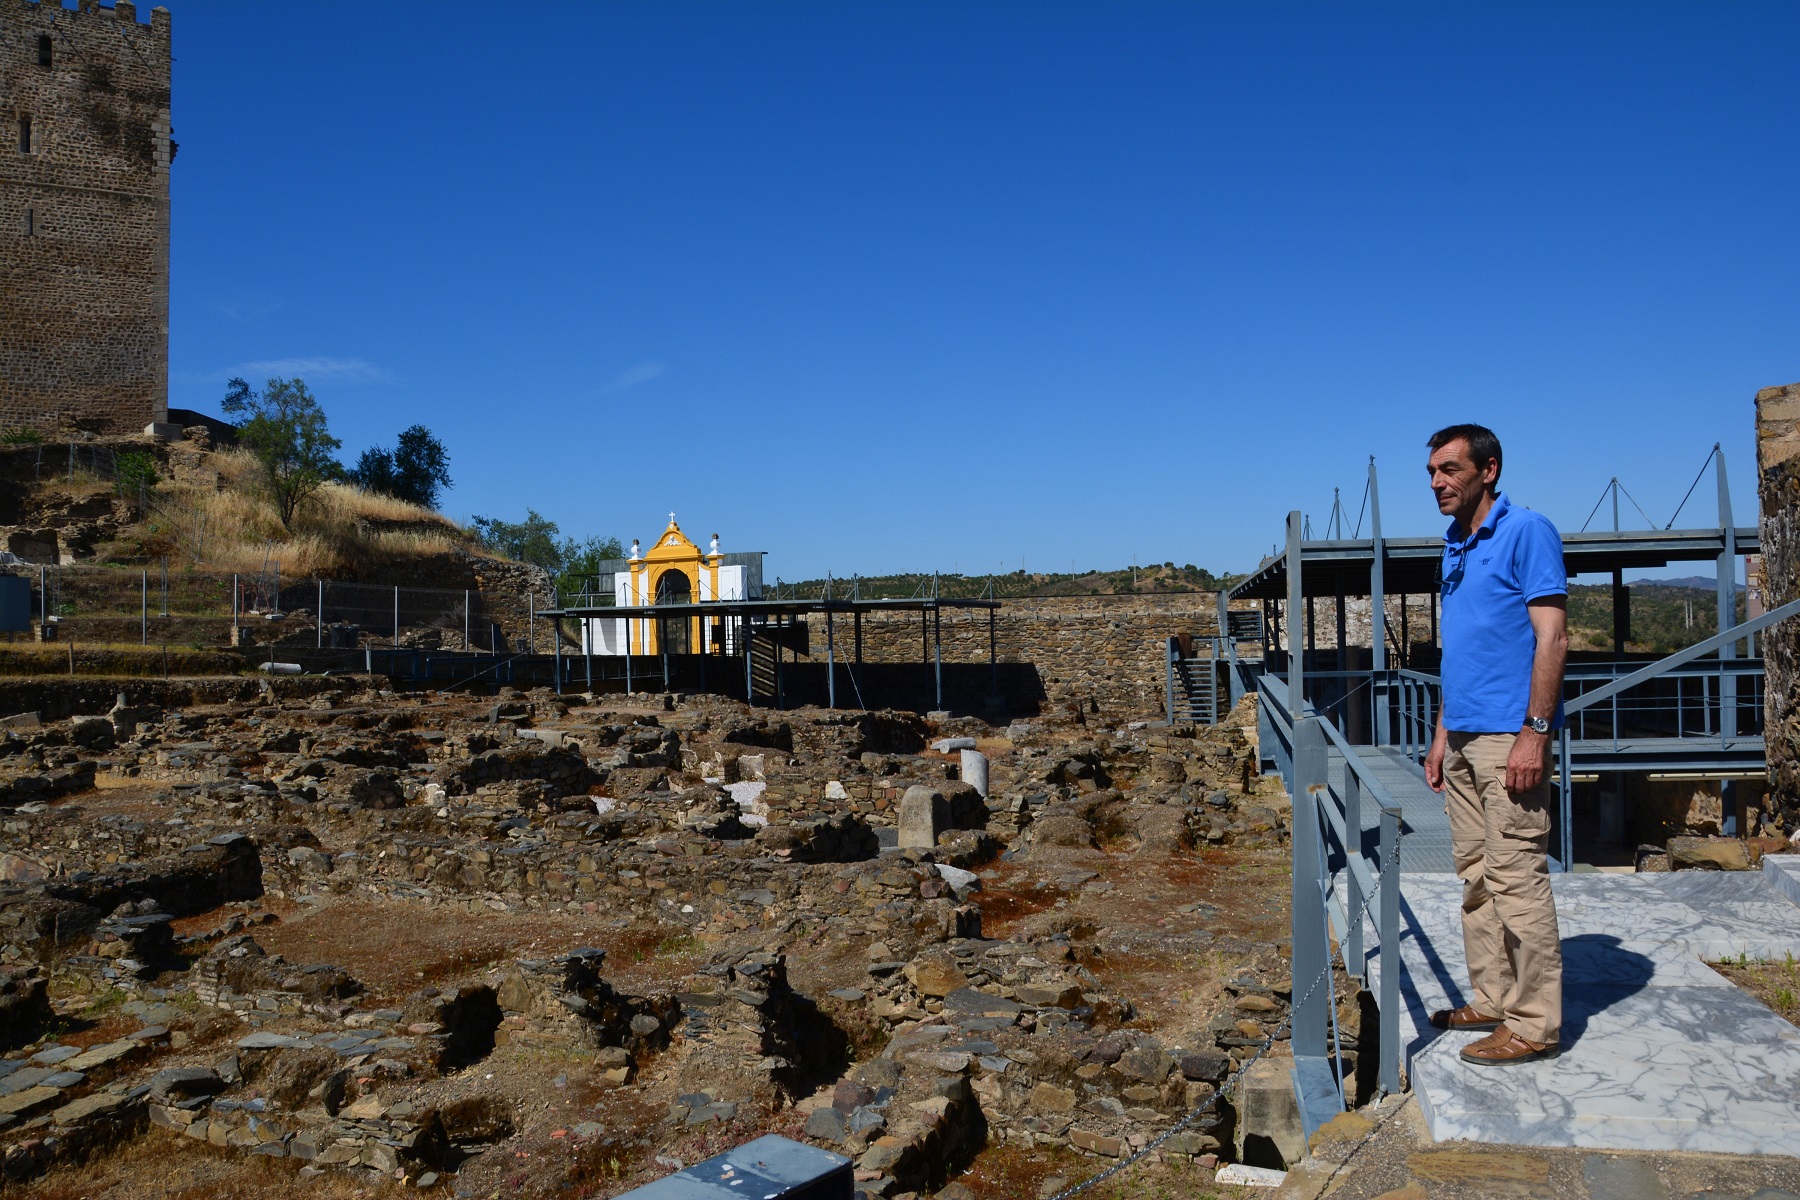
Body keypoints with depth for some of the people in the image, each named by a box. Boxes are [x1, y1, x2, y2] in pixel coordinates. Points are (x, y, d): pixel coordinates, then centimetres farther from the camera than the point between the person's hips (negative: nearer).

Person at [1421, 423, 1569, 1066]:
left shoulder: (1526, 531, -7)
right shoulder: (1456, 543, 17)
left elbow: (1552, 637, -13)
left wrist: (1534, 731, -19)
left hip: (1508, 736, -9)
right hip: (1464, 739, 9)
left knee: (1517, 878, -5)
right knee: (1475, 876, 12)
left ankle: (1535, 1024, 4)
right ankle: (1494, 999, 22)